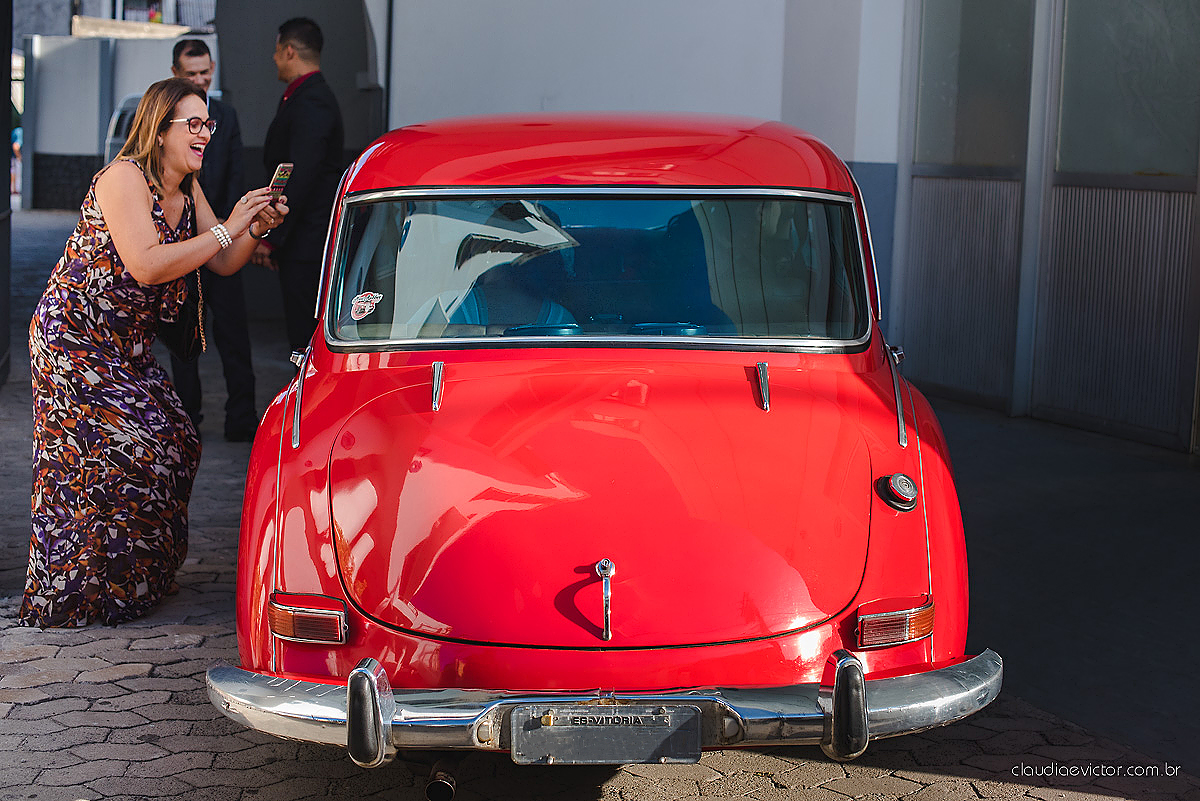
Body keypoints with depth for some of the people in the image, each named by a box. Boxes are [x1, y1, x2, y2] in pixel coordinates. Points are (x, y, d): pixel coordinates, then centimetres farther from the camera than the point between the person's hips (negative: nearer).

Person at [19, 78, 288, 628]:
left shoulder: (187, 189, 7)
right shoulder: (124, 179, -20)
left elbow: (223, 264, 7)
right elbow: (146, 266, -31)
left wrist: (257, 230, -12)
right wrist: (228, 229, -27)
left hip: (127, 349, 9)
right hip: (74, 341, -9)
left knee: (171, 445, 6)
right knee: (107, 458, -10)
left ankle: (139, 578, 22)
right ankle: (67, 600, 2)